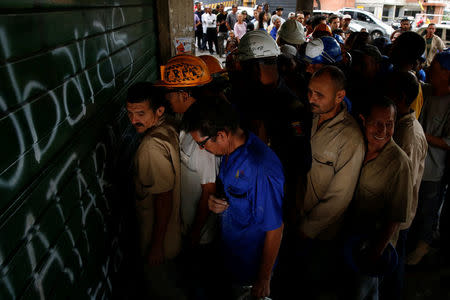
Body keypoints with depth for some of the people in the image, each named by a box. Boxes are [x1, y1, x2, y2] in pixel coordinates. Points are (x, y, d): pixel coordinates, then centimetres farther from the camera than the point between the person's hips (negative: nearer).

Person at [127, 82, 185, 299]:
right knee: (169, 279, 31)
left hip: (158, 233, -9)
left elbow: (164, 199, -29)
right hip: (172, 227, 9)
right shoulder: (168, 128, -4)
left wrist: (157, 245, -19)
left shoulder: (152, 148, -32)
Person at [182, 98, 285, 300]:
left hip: (252, 264, -7)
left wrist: (263, 280, -14)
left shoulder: (261, 171, -35)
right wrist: (216, 201, -12)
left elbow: (275, 229, -26)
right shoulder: (231, 148, -8)